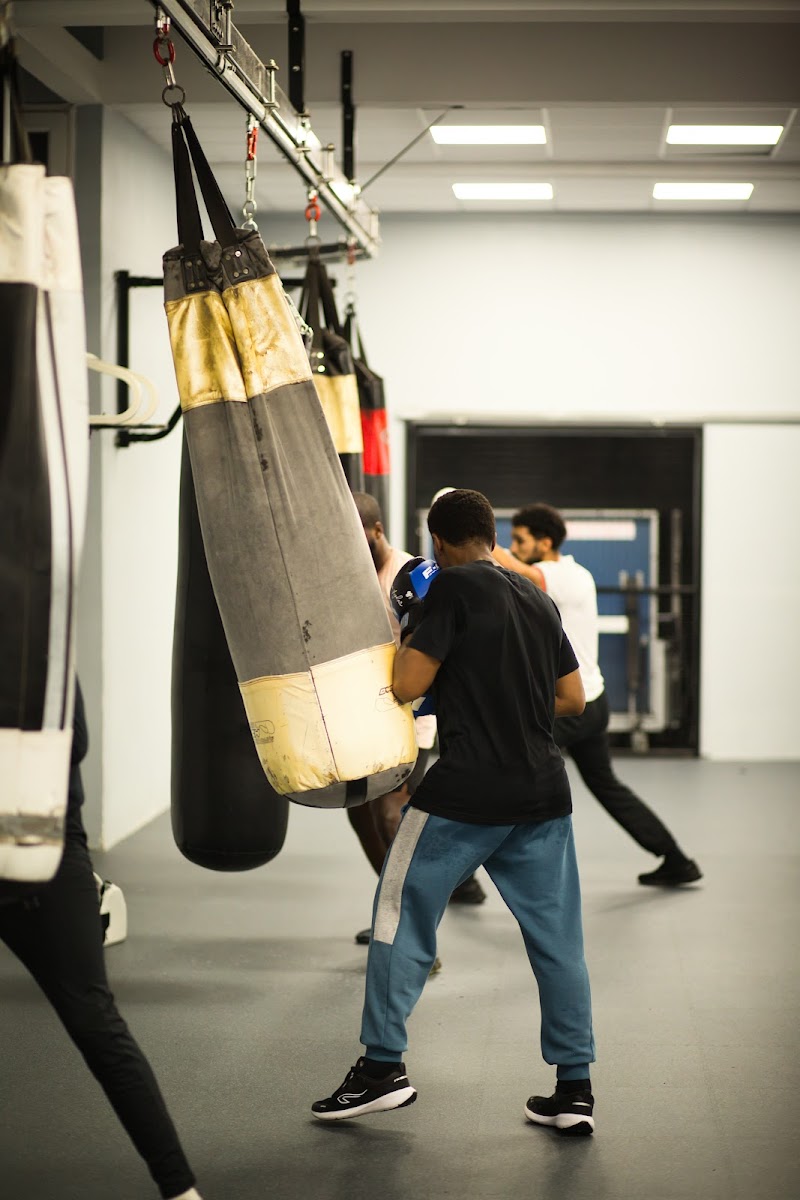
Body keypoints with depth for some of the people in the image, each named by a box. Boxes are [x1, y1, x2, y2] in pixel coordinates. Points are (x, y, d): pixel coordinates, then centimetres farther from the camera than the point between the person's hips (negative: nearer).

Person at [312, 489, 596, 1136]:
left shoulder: (453, 587, -6)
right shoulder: (539, 598, 13)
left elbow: (406, 686, -11)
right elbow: (573, 698, 17)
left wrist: (412, 629, 6)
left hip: (464, 795, -6)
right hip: (543, 795, 6)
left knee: (402, 914, 8)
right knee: (557, 937, 8)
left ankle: (383, 1065, 10)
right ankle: (575, 1088, 10)